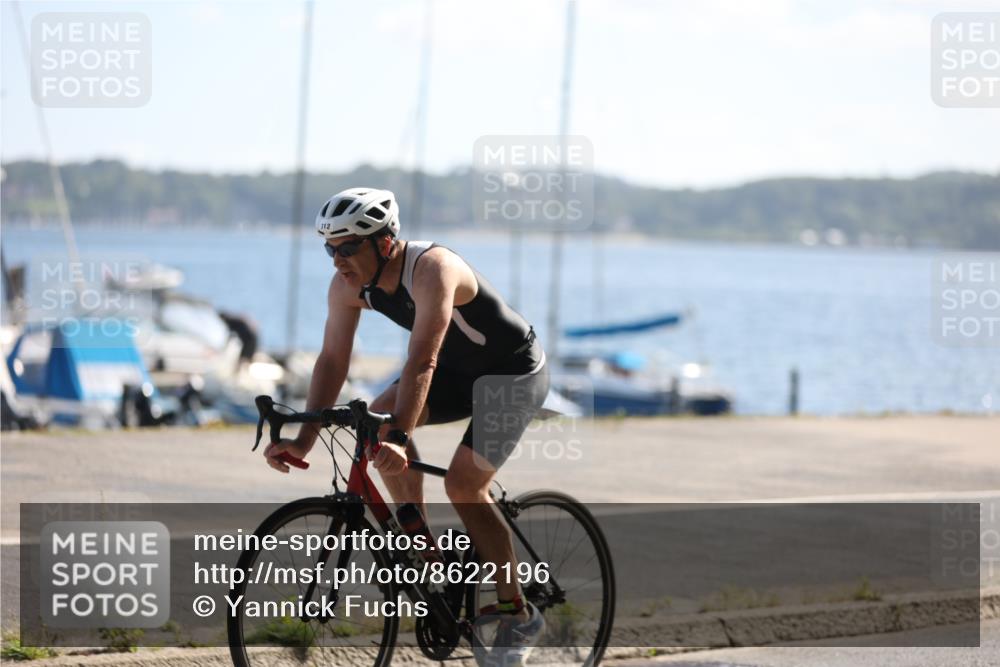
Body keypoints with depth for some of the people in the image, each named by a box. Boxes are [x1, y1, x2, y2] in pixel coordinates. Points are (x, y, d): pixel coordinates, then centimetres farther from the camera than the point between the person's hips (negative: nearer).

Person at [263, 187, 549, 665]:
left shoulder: (431, 269, -35)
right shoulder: (348, 285, -13)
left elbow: (421, 363, -44)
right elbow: (332, 361, -12)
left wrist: (399, 440, -53)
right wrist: (303, 440, -22)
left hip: (513, 371, -7)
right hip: (458, 370, 7)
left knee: (463, 484, -18)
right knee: (379, 418, -14)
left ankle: (517, 614, -2)